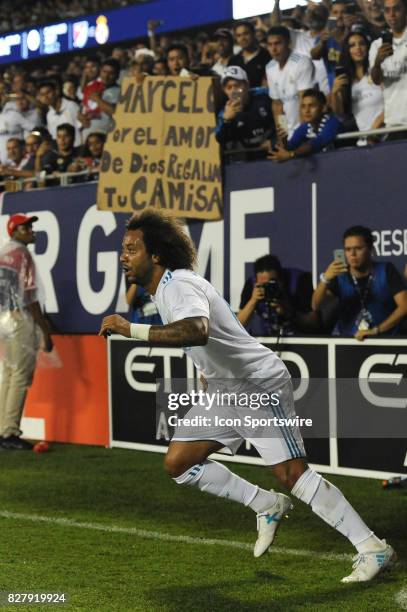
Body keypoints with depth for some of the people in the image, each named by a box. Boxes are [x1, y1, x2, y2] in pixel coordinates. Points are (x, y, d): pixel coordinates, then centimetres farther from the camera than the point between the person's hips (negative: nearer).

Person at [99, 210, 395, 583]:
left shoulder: (180, 285, -23)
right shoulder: (165, 288, 9)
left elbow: (196, 331, -46)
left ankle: (373, 549, -7)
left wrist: (132, 330, -44)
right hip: (224, 390, 10)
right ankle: (267, 506, 15)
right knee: (178, 463, 3)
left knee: (293, 474, -15)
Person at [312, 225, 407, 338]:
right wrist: (325, 279, -24)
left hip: (383, 339, -1)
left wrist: (375, 330, -16)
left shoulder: (386, 271, 1)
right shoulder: (340, 275, 6)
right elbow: (315, 306, -7)